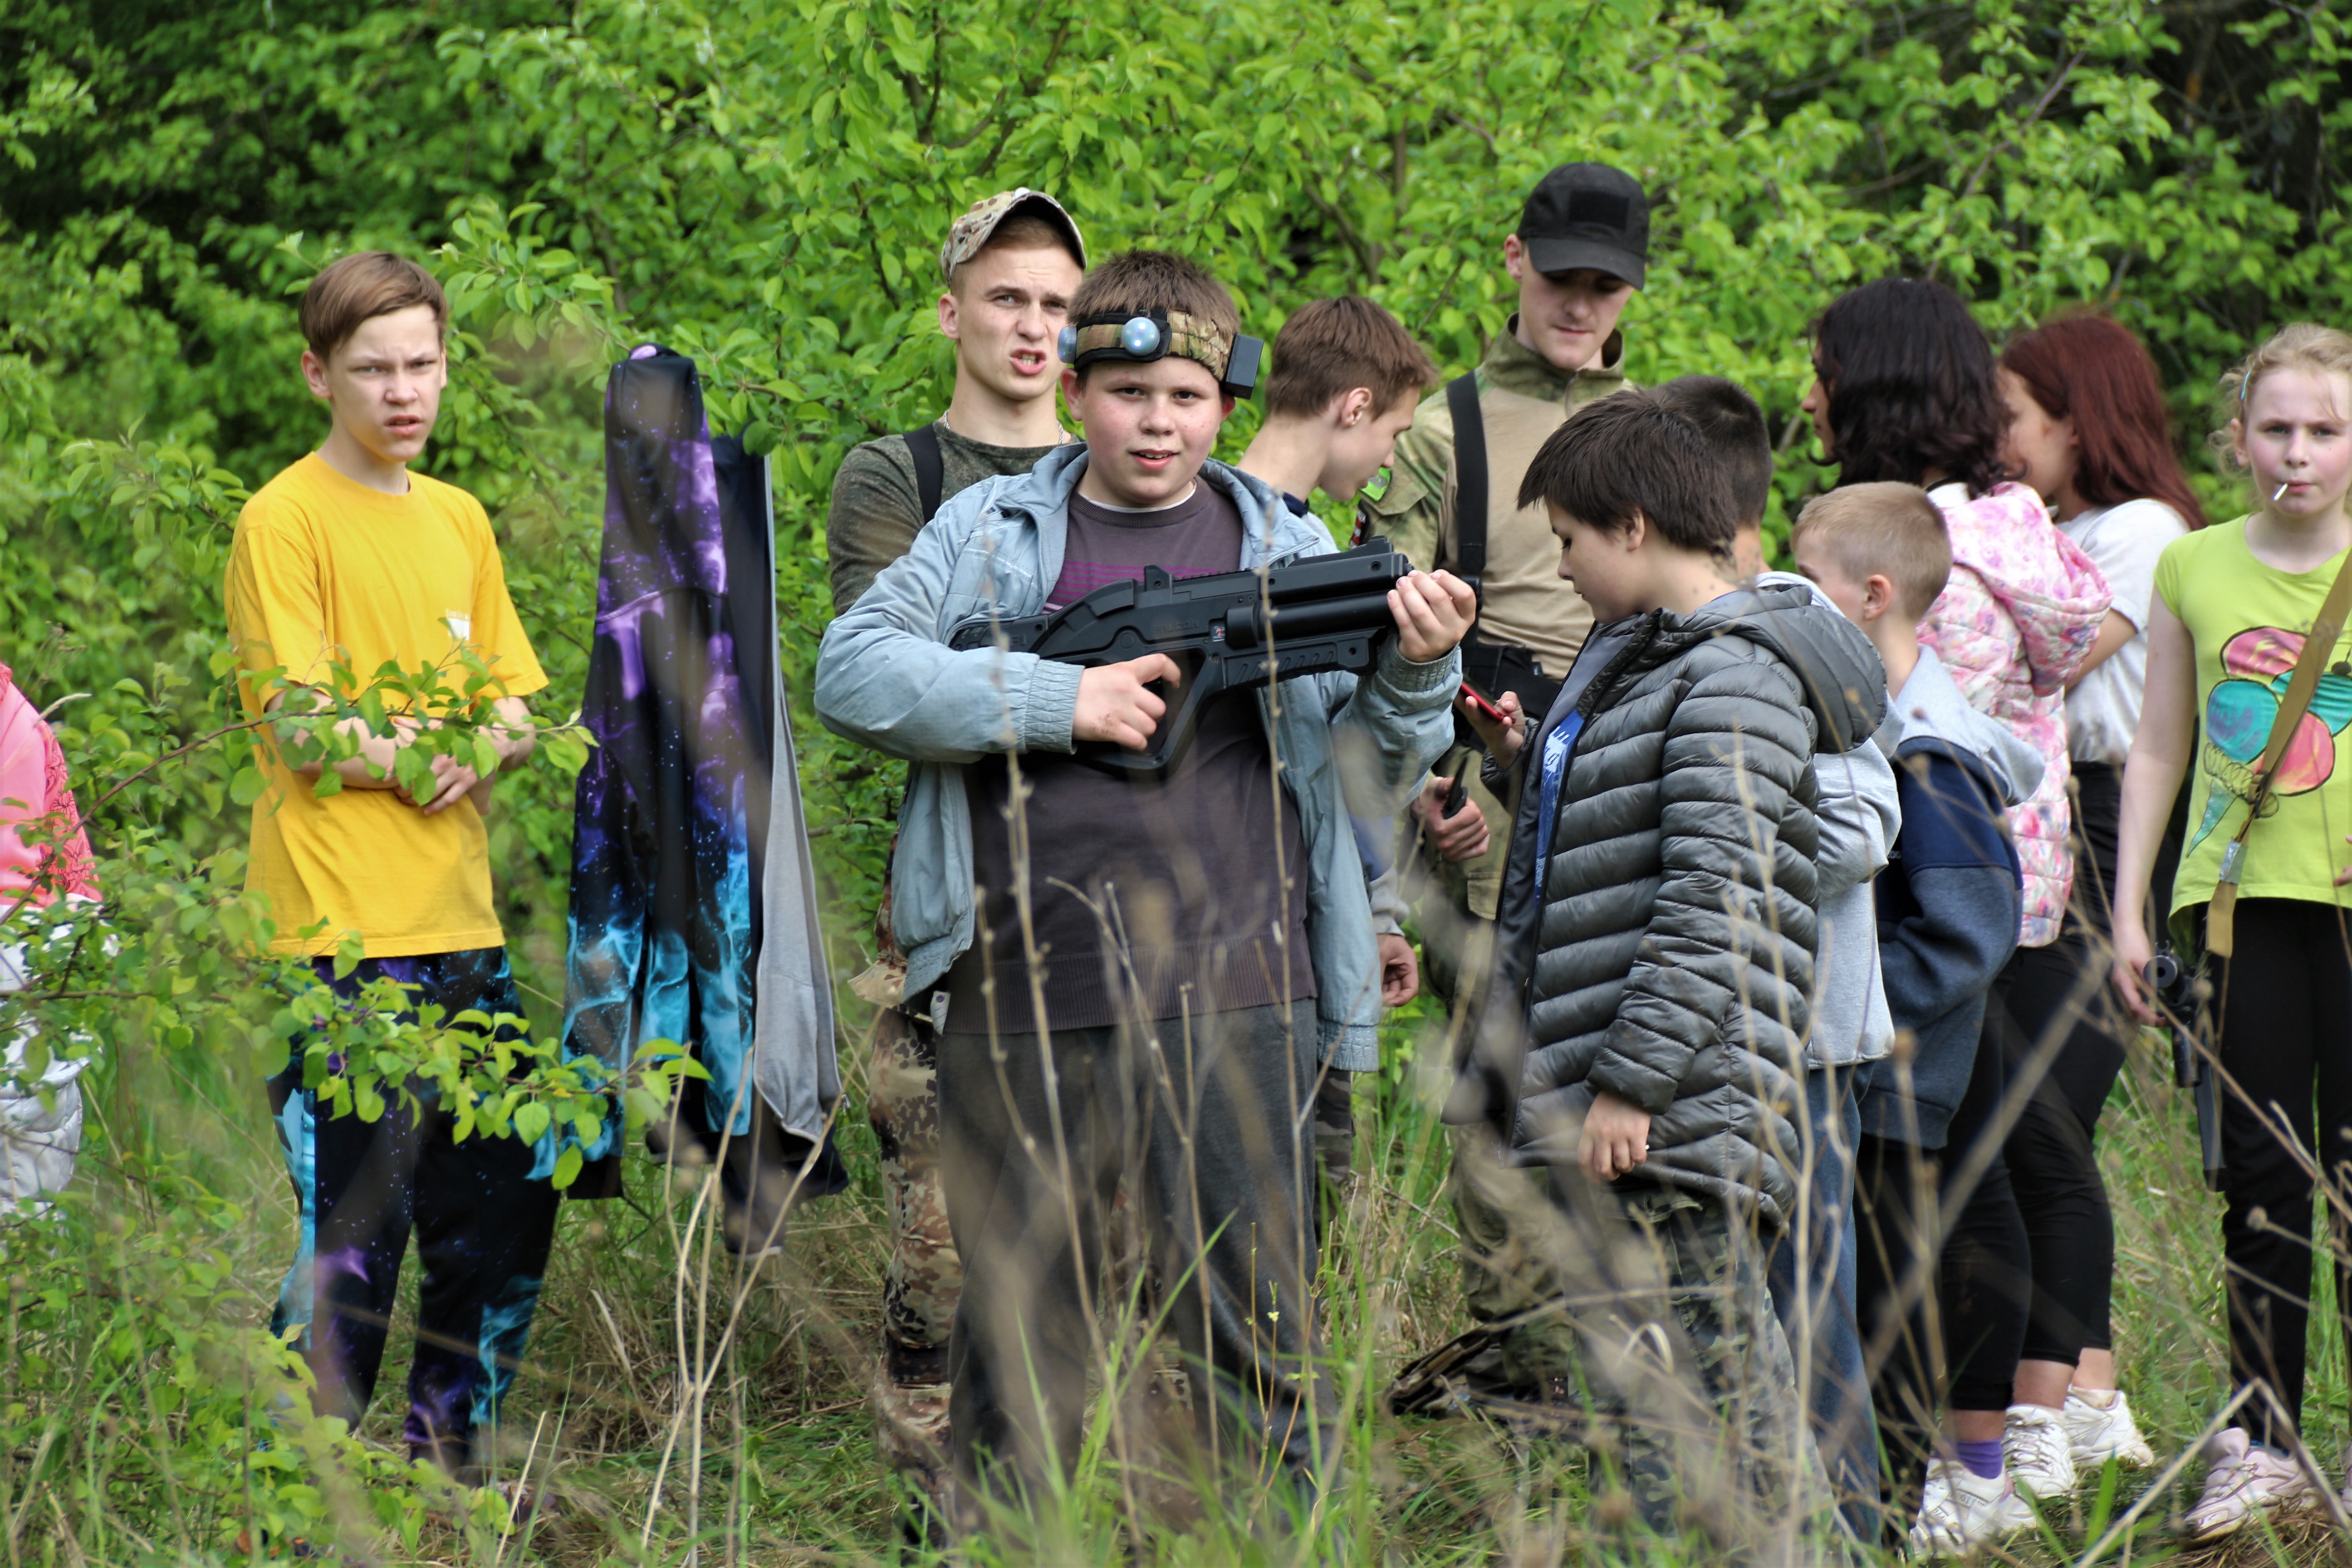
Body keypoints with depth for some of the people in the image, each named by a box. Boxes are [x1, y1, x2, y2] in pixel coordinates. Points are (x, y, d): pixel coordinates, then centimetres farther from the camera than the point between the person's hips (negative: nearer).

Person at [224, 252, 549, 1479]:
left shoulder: (458, 520, 16)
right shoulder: (286, 521, -5)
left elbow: (516, 712, 16)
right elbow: (304, 731, -11)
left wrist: (480, 750, -5)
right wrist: (431, 750, -3)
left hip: (461, 920, 7)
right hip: (343, 933, -7)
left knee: (507, 1216, 9)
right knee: (355, 1236, -7)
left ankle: (448, 1467, 23)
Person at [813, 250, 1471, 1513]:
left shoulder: (1282, 550, 10)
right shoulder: (992, 531, 9)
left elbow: (1366, 776, 7)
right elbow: (851, 674, -3)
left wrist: (1414, 673, -14)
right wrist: (1057, 700, -11)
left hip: (1229, 1009, 0)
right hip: (1020, 1015, 1)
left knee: (1255, 1347, 0)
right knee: (1017, 1345, 10)